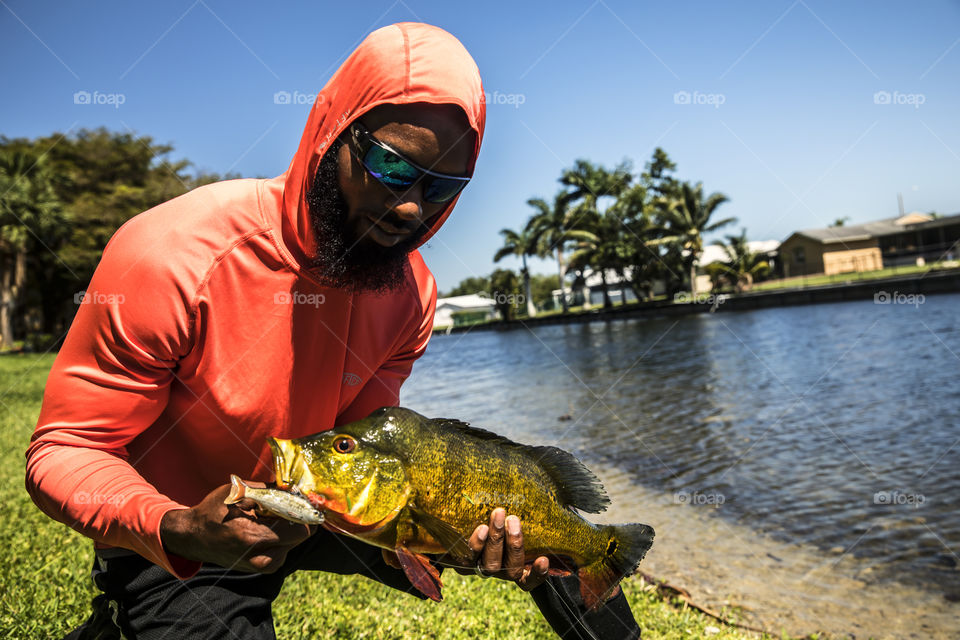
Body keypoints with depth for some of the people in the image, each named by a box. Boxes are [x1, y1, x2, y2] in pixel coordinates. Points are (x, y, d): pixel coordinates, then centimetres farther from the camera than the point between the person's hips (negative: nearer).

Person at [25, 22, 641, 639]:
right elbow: (65, 451, -20)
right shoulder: (176, 254, -27)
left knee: (530, 509, -3)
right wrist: (180, 530, -39)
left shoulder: (411, 289, -13)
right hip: (170, 549, -2)